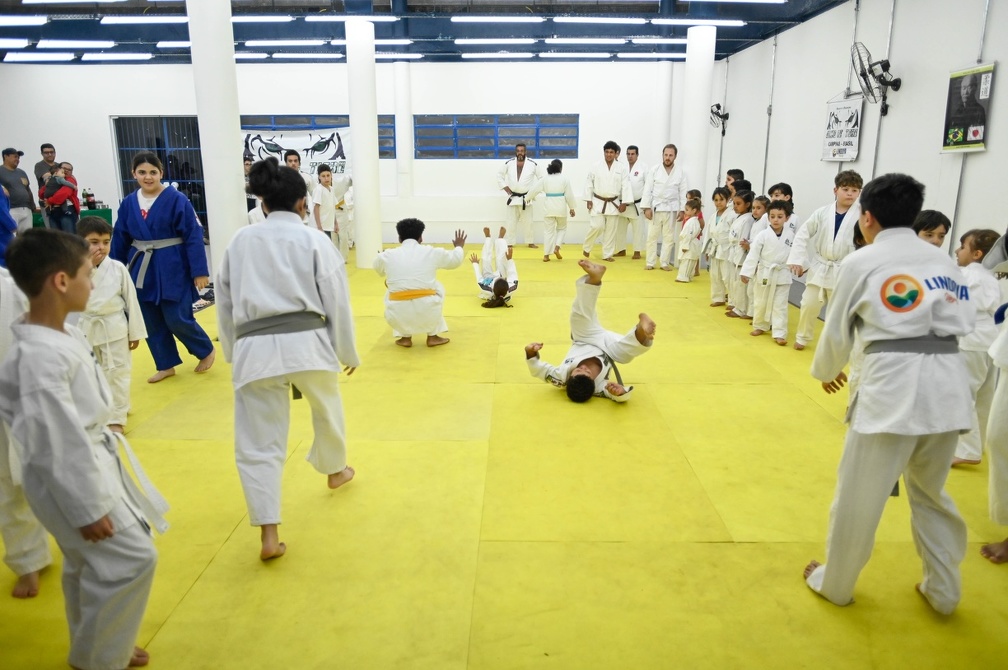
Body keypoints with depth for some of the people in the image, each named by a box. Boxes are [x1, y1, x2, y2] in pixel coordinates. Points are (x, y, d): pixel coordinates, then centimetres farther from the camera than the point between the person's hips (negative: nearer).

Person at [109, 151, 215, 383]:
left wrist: (199, 271, -15)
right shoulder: (128, 203, 4)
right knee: (151, 322, 10)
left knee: (177, 319, -4)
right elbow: (120, 240, 10)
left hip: (172, 269, -5)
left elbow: (193, 236, -12)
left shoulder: (176, 200, -10)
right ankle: (166, 365, 25)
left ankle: (206, 350, 22)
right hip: (142, 270, 5)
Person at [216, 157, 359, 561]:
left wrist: (233, 352, 26)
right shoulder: (314, 241, 3)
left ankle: (269, 534, 1)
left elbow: (225, 301, 15)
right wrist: (348, 351, 13)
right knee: (327, 410, 27)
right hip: (306, 342, -1)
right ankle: (335, 470, 51)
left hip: (254, 348, 1)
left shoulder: (240, 241, 11)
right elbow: (336, 300, 2)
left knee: (258, 444, 6)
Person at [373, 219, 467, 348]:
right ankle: (432, 337, 30)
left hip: (398, 316, 0)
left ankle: (405, 337, 29)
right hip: (428, 313, 0)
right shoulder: (432, 252, 6)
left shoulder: (387, 255, 7)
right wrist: (459, 247, 47)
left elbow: (378, 269, 31)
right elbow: (455, 260, 25)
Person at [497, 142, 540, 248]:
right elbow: (499, 175, 6)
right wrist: (506, 189, -1)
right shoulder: (509, 163, -5)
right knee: (510, 222, 4)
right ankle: (510, 243, 13)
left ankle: (530, 242, 20)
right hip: (512, 197, 1)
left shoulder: (533, 164, -8)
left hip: (526, 198, -1)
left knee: (527, 222, 8)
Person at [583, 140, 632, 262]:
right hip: (598, 202, -2)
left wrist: (624, 203, -7)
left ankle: (607, 254, 16)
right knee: (597, 226, -10)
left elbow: (626, 186, -2)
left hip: (613, 203, 2)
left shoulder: (621, 168, -3)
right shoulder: (596, 167, -4)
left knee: (611, 229, 6)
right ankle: (586, 247, 14)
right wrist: (588, 200, -4)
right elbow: (588, 183, 0)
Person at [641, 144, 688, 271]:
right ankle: (650, 262, 11)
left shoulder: (680, 172, 1)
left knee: (669, 237, 6)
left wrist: (682, 210, -4)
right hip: (655, 207, -1)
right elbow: (648, 190, -3)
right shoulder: (655, 170, -2)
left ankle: (664, 262, 15)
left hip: (671, 209, 1)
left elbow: (683, 193, 2)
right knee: (652, 236, 3)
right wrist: (647, 207, -9)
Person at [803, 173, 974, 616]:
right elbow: (963, 322, 16)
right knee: (930, 491, 26)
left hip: (893, 384, -6)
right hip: (948, 385, 6)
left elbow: (837, 330, 8)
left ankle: (835, 583, 29)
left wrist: (827, 371, 26)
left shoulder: (860, 262, 1)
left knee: (858, 494, 11)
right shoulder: (944, 261, 16)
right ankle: (943, 591, 37)